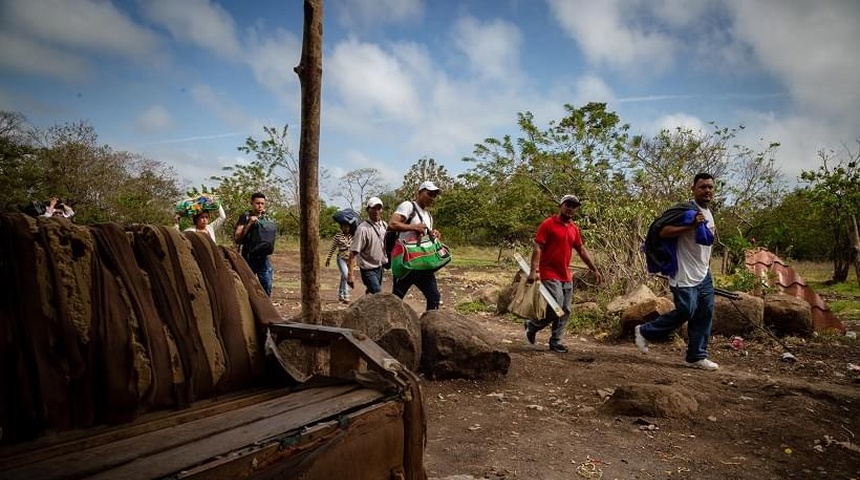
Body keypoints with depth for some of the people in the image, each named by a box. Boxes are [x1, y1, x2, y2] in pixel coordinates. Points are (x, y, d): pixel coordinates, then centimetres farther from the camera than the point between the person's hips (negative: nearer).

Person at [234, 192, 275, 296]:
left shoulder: (266, 218, 12)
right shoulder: (245, 217, -1)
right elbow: (237, 238, -8)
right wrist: (249, 224, -17)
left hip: (263, 257, 4)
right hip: (249, 257, -4)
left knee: (267, 287, 2)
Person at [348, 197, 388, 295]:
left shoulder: (384, 225, 2)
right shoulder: (363, 229, -19)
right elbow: (353, 253, -21)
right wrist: (350, 274, -24)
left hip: (380, 268, 7)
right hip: (369, 270, -7)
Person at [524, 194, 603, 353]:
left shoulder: (574, 228, 12)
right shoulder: (548, 224, -8)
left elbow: (582, 250, 19)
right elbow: (537, 248, -14)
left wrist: (595, 270, 15)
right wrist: (534, 271, -24)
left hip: (566, 277, 7)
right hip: (549, 275, -7)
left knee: (565, 311, 7)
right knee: (556, 309, -13)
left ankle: (555, 341, 18)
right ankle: (532, 325, 11)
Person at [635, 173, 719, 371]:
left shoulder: (708, 213, 16)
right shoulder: (685, 210, -14)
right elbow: (661, 231, -24)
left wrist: (712, 233, 13)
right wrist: (691, 225, -29)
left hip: (704, 274, 9)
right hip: (684, 275, -9)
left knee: (705, 314, 4)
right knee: (685, 312, -9)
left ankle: (697, 356, 12)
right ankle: (644, 331, 11)